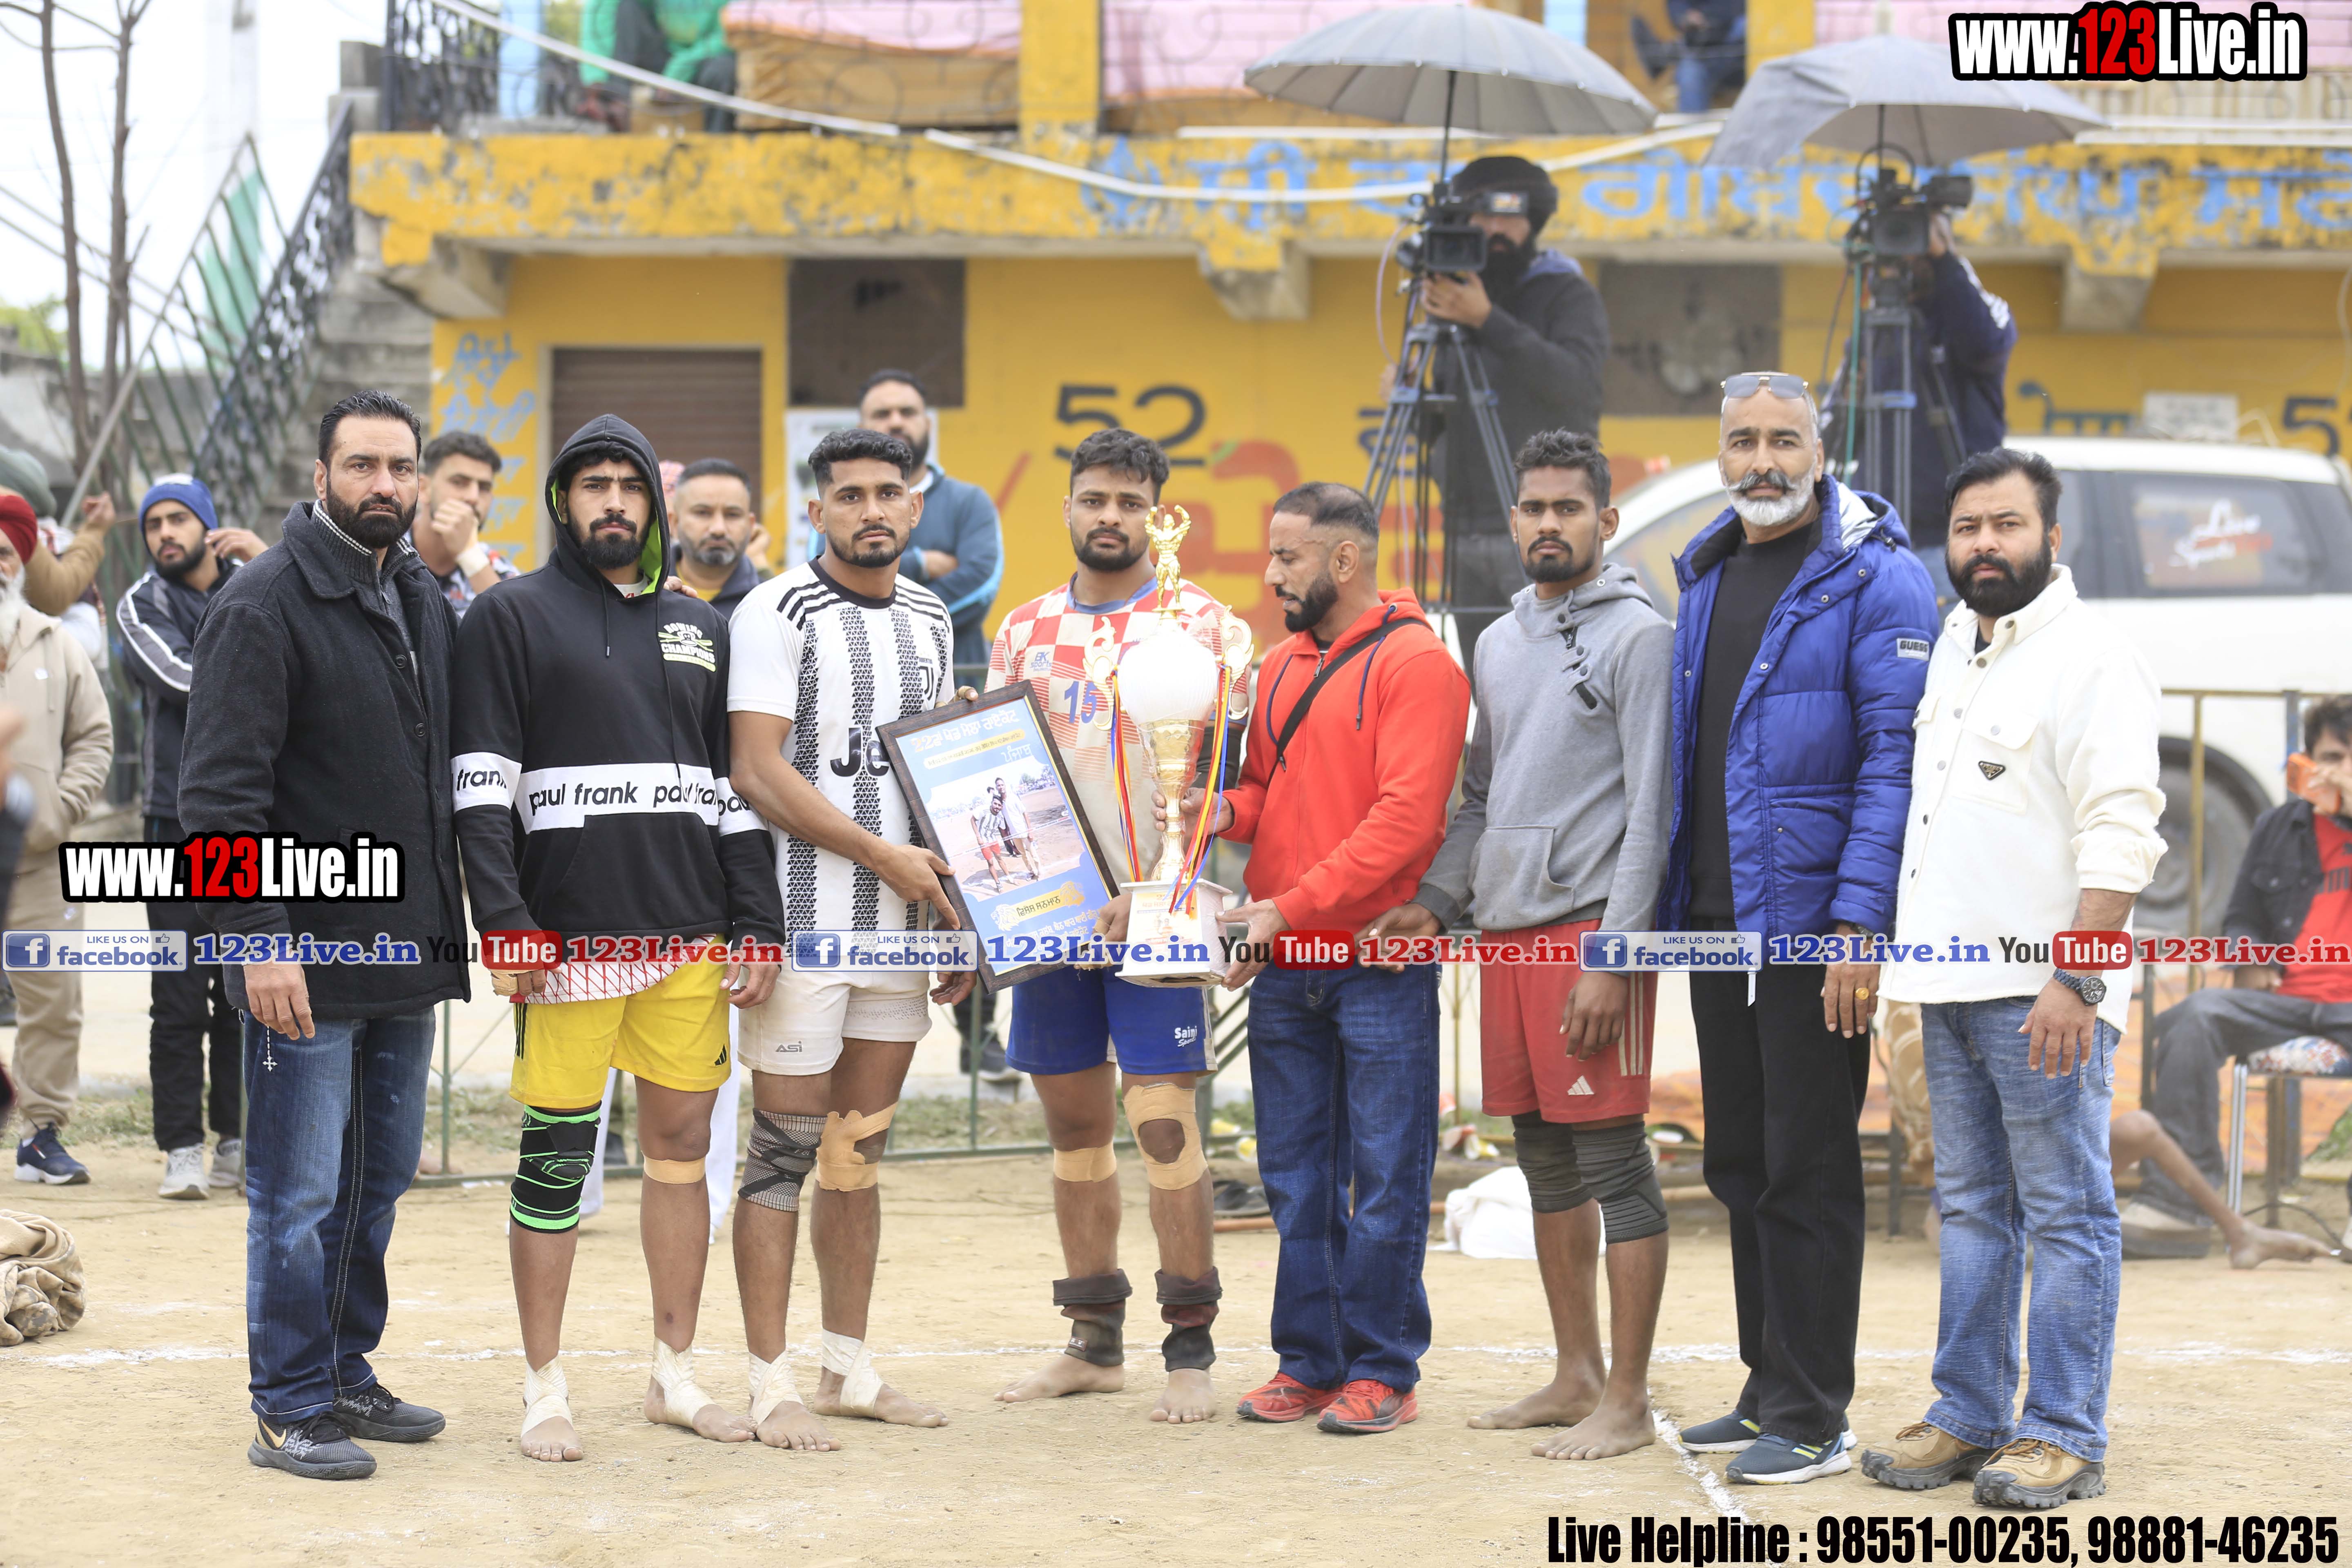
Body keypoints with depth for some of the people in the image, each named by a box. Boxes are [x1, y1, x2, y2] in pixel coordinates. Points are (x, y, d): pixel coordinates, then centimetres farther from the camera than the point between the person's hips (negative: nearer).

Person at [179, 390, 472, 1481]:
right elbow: (220, 793, -15)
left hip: (409, 947, 8)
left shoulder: (424, 602, 12)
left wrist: (457, 914, 14)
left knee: (379, 1177, 14)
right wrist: (259, 938, -21)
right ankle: (290, 1410, 5)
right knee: (298, 1190, -2)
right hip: (307, 958, -7)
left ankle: (344, 1373, 25)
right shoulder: (263, 603, -11)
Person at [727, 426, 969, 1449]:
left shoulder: (930, 619, 14)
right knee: (786, 1149, -5)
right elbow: (758, 770, -14)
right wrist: (882, 855, -17)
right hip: (804, 925, -6)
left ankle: (850, 1369, 18)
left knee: (862, 1149, 11)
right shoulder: (778, 613, -7)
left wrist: (959, 908, 14)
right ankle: (772, 1385, -1)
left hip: (902, 925, 6)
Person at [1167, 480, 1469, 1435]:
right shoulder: (1282, 668, 16)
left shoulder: (1414, 664, -8)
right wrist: (1227, 809, -1)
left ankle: (1381, 1370, 5)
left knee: (1384, 1176, -1)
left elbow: (1406, 816, -16)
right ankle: (1308, 1363, 16)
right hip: (1283, 967, 7)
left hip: (1378, 962, -7)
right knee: (1296, 1178, 9)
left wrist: (1291, 907, -18)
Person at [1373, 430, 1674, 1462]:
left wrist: (1614, 956, -17)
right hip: (1507, 929, 8)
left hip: (1589, 930, -8)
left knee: (1614, 1162, -5)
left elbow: (1650, 811, -11)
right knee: (1546, 1164, 13)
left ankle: (1626, 1399, -2)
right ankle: (1576, 1376, 22)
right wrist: (1435, 901, 9)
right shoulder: (1499, 646, 17)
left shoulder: (1636, 637, -6)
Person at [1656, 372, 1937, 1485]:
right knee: (1741, 1163, 13)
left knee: (1806, 1171, -3)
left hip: (1811, 921, -7)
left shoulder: (1874, 578, -9)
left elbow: (1896, 758, -14)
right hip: (1715, 918, 8)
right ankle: (1769, 1390, 22)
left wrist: (1860, 925, -20)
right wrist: (1672, 902, 14)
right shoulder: (1706, 575, 14)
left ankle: (1811, 1417, 3)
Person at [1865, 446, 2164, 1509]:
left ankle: (2062, 1437, 0)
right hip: (1953, 984, 8)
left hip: (2043, 992, -8)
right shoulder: (1951, 653, 17)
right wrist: (1906, 952, 20)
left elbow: (2119, 837, -16)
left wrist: (2074, 981, -22)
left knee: (2066, 1215, -3)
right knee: (1970, 1210, 12)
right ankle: (1968, 1419, 18)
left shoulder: (2090, 661, -9)